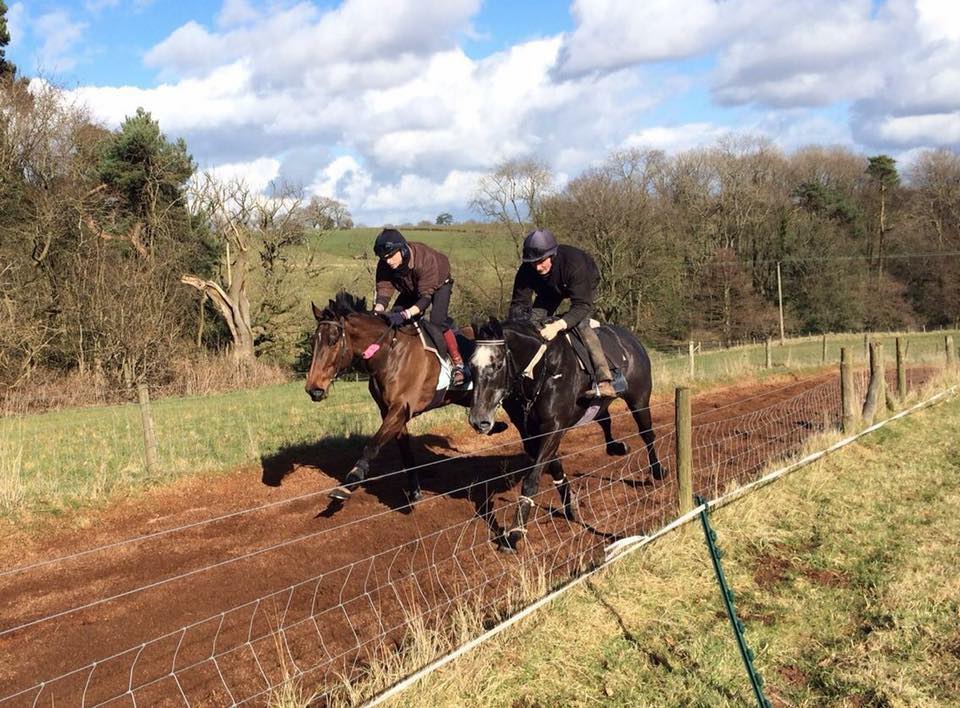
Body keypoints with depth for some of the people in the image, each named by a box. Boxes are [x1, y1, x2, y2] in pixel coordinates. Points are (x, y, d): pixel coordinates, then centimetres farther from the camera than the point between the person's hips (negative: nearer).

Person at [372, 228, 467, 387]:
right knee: (392, 320, -8)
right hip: (411, 290, 6)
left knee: (437, 321, -27)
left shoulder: (426, 259, -42)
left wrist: (405, 314, -59)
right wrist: (378, 311, -49)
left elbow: (426, 296, -44)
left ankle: (458, 365, -20)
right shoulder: (384, 265, -27)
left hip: (439, 284, -6)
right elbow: (383, 290, -27)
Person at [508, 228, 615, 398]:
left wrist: (558, 325, -62)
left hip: (585, 285, -5)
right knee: (533, 319, -10)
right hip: (550, 289, 5)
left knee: (581, 324, -27)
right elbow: (518, 303, -25)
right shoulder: (526, 270, -31)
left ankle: (605, 380, -31)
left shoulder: (574, 262, -44)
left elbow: (582, 305, -47)